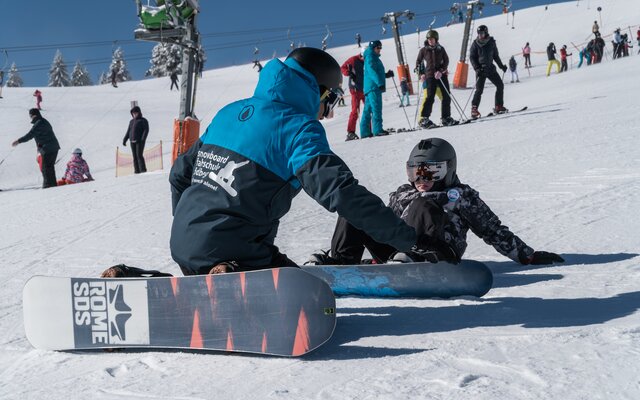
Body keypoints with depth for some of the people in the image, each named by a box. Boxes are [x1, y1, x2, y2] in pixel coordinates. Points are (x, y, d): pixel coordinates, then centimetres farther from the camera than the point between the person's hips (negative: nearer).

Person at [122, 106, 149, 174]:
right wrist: (124, 140, 15)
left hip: (140, 141, -6)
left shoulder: (143, 121, 2)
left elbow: (146, 130, -7)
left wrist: (143, 139, -20)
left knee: (139, 155, -14)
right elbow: (128, 131, 23)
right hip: (132, 142, 6)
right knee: (135, 157, 2)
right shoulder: (131, 121, 20)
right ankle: (137, 170, 3)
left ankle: (143, 170, -12)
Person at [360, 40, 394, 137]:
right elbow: (372, 71, -19)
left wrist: (387, 75, 15)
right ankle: (377, 130, -17)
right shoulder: (370, 57, -7)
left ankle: (365, 132, 10)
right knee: (376, 108, -14)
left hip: (370, 88, 10)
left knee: (368, 110, 9)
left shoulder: (375, 58, 24)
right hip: (373, 87, -10)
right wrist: (380, 83, -27)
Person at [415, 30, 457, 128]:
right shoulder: (424, 50, 4)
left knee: (446, 97, 1)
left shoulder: (440, 49, 7)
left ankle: (446, 118, 12)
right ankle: (424, 119, -7)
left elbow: (446, 61, 4)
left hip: (442, 75, 3)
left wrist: (441, 71, -11)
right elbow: (418, 61, 14)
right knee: (430, 97, -12)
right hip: (430, 76, -3)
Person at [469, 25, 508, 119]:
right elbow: (472, 57, -4)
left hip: (490, 68, 4)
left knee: (500, 85, 2)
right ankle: (474, 109, -11)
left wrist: (501, 66, 17)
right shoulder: (476, 44, -3)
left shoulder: (491, 42, 6)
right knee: (479, 90, -14)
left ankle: (499, 106, 11)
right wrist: (477, 68, -17)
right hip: (480, 69, -4)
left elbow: (495, 55, 19)